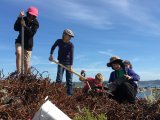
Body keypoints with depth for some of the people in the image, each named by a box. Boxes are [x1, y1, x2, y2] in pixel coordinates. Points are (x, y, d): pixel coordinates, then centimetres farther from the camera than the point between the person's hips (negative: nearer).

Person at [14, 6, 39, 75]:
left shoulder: (35, 23, -11)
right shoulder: (23, 19, -7)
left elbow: (31, 34, -25)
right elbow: (16, 28, -20)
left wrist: (25, 26, -38)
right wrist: (19, 18, -29)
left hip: (28, 44, 0)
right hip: (19, 41, 1)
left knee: (26, 62, 2)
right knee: (18, 53, -29)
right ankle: (19, 72, -27)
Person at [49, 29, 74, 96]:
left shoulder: (71, 45, -12)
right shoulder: (59, 41, -4)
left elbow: (71, 55, -21)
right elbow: (53, 47, 15)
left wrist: (70, 66, -30)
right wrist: (51, 54, 1)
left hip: (68, 63, -1)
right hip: (61, 62, 1)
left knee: (69, 80, -1)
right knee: (59, 79, -7)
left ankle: (69, 94, 3)